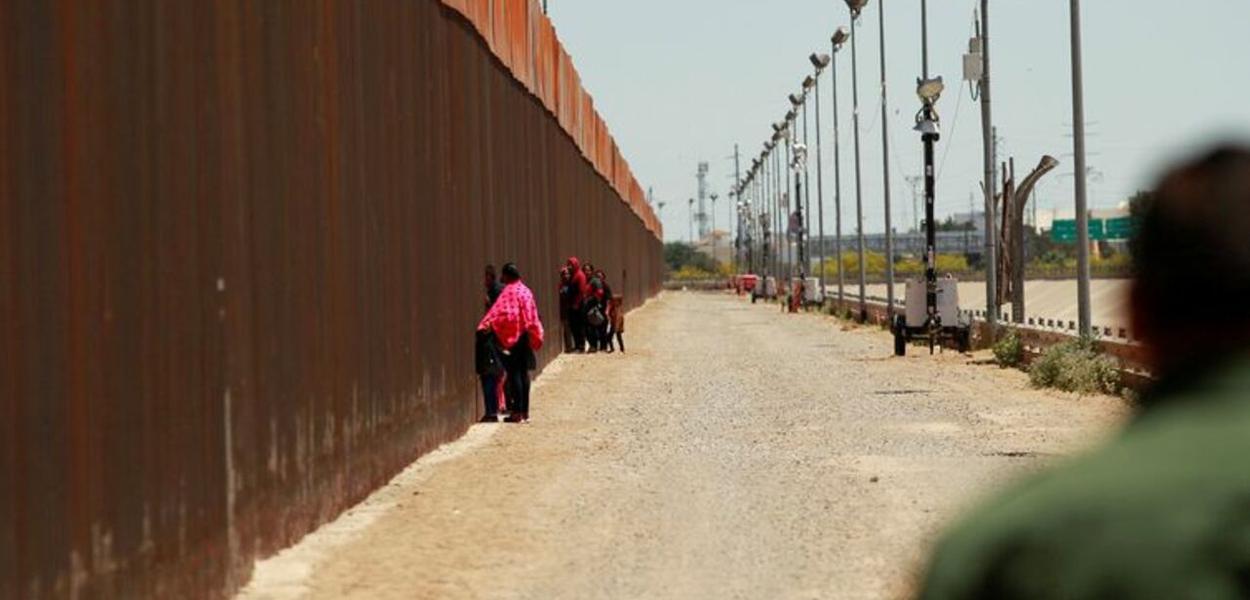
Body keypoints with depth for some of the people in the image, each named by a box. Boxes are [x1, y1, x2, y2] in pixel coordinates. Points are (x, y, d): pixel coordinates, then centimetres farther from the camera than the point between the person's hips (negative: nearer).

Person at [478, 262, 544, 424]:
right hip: (525, 335, 7)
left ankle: (517, 412, -9)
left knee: (514, 373, -6)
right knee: (524, 372, 10)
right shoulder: (526, 291, 12)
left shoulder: (509, 292, -11)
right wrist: (536, 336, 22)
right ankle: (525, 411, 11)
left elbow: (500, 311, -25)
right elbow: (533, 316, 16)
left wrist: (487, 324, -32)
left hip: (512, 336, -7)